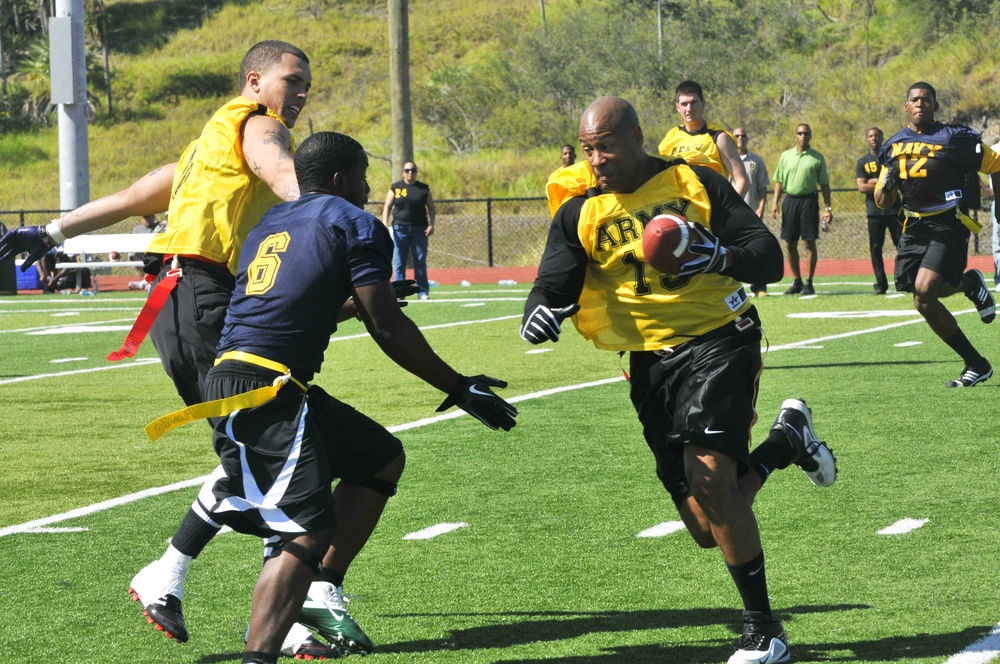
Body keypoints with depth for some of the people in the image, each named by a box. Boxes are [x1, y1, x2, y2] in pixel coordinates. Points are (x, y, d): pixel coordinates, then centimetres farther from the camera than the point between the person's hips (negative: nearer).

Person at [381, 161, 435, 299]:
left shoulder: (424, 188, 8)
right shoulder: (395, 188, 6)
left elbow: (431, 208, 11)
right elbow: (387, 207, 6)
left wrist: (431, 224, -3)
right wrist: (385, 225, -6)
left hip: (419, 229, 1)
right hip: (400, 228, -1)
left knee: (420, 261, 1)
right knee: (399, 262, -1)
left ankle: (423, 292, 4)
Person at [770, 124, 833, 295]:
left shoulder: (817, 158, 4)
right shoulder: (786, 156, 11)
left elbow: (824, 184, 6)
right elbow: (779, 181, 12)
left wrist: (828, 208, 1)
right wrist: (775, 203, 2)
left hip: (809, 200, -3)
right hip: (790, 200, 3)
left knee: (809, 242, -5)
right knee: (790, 244, 3)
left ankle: (809, 283, 0)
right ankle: (797, 281, 14)